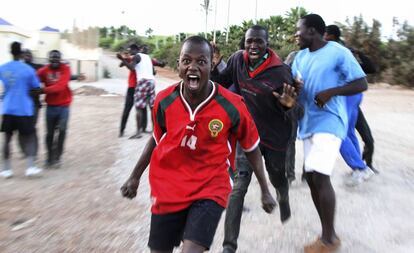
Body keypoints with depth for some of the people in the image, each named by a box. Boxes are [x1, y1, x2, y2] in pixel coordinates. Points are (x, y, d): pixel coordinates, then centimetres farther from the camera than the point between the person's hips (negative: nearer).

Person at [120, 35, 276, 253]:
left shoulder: (232, 105, -16)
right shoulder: (164, 101, -9)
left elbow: (251, 148, 0)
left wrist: (265, 190, 6)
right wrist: (135, 177, 16)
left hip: (211, 189, -3)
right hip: (168, 188, 3)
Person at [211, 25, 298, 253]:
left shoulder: (281, 72, -17)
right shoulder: (237, 60, -8)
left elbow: (287, 109, -8)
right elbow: (222, 83, 7)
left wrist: (287, 105, -31)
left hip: (275, 136, -1)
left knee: (277, 180, 22)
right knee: (239, 185, -9)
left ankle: (283, 199, 61)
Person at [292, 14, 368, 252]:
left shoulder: (339, 53, -8)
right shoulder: (300, 57, 13)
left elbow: (362, 83, -9)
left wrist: (331, 92, -20)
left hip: (329, 122, -8)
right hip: (308, 123, 8)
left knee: (320, 176, -17)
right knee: (312, 178, 9)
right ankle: (327, 234, 23)